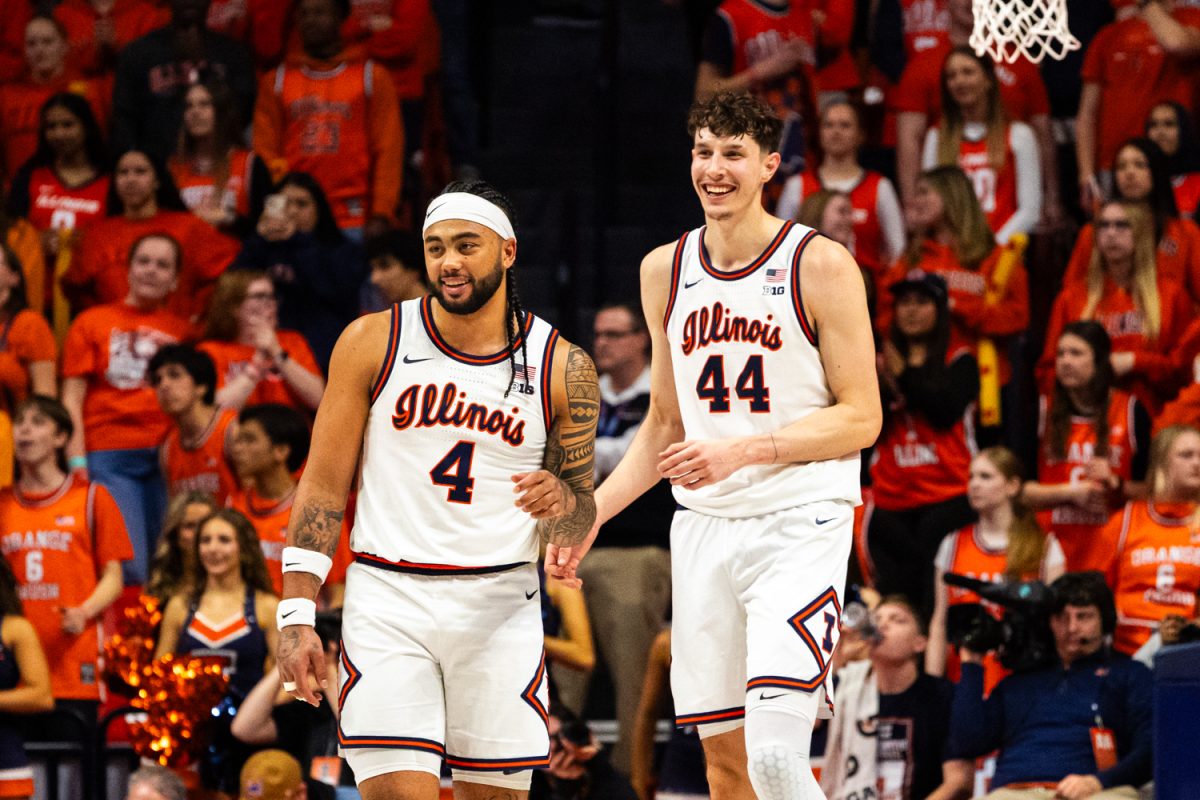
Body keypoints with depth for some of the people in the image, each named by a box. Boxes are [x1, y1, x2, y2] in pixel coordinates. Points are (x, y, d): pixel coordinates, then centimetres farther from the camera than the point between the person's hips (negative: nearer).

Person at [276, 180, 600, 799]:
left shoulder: (562, 368, 2)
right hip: (387, 599, -1)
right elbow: (324, 487, 2)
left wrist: (560, 503, -17)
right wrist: (296, 616, -6)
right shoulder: (373, 343, 0)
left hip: (499, 603, 1)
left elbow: (579, 525, 8)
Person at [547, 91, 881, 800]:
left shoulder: (822, 265, -6)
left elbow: (861, 418, -8)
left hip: (799, 525, -6)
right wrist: (589, 515, 11)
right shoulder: (666, 271, 11)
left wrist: (743, 451, -19)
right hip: (704, 528, 6)